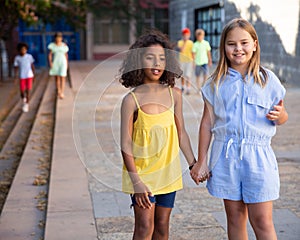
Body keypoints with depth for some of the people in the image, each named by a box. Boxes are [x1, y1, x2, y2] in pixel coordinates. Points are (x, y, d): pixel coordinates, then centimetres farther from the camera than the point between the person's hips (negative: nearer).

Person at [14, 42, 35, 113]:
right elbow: (16, 68, -1)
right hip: (22, 77, 1)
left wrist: (34, 75, 2)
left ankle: (27, 105, 6)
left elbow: (32, 66, 2)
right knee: (22, 92, 1)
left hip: (29, 76, -1)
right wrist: (15, 78, -7)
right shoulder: (17, 58, -6)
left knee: (28, 91, -5)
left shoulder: (29, 56, -6)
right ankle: (24, 100, 33)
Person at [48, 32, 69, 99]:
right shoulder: (52, 45, -2)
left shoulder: (64, 45, 0)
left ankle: (62, 93, -13)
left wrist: (67, 64, 8)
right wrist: (50, 62, -15)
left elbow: (66, 55, 8)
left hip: (62, 63, -1)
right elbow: (50, 54, -3)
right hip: (55, 63, 1)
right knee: (57, 78, 9)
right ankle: (58, 91, 23)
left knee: (62, 78, -9)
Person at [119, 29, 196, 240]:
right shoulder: (132, 100, -11)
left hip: (168, 172, 4)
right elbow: (126, 145, -11)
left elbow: (181, 134, 9)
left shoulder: (174, 94, 1)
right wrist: (136, 181, -16)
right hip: (142, 173, -4)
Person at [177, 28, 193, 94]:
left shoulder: (191, 43, 2)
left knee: (188, 75, -10)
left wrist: (193, 61, 5)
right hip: (182, 61, 1)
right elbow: (181, 50, -18)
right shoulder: (180, 42, -1)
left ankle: (188, 89, -10)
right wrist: (185, 42, -18)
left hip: (189, 61, -1)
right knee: (182, 75, 12)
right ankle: (182, 87, 31)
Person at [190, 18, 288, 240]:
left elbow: (282, 116, 11)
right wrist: (201, 162, 5)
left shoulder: (268, 79, 2)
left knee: (262, 221, -2)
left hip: (258, 156, -1)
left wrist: (279, 116, -14)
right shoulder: (216, 83, 3)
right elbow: (207, 123, 6)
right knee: (235, 218, 11)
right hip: (226, 156, 1)